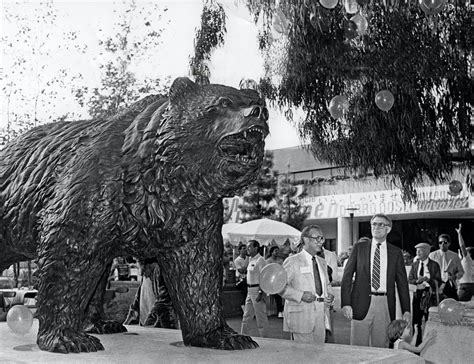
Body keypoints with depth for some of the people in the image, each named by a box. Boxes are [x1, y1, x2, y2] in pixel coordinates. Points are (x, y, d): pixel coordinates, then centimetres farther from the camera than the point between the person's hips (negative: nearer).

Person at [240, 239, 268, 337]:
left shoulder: (260, 260, -15)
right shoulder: (251, 260, 13)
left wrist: (261, 293, -23)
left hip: (257, 289, -9)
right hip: (250, 290, 9)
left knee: (260, 316, 0)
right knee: (246, 315, 14)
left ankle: (263, 337, 9)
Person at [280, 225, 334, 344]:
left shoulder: (322, 262, 18)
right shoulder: (292, 261, -4)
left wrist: (330, 295, 4)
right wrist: (301, 295, -20)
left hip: (321, 317, 6)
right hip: (301, 316, -6)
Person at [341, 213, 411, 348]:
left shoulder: (396, 252, 8)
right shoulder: (359, 248, 6)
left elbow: (402, 283, 9)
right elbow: (346, 277, 3)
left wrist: (406, 310, 3)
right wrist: (346, 303, -7)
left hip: (385, 305, 1)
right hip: (362, 303, -1)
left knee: (381, 347, 5)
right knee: (359, 346, 1)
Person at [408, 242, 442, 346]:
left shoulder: (434, 265, 0)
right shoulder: (414, 264, 10)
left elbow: (438, 282, -4)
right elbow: (409, 280, 6)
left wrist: (427, 279, -18)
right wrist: (417, 281, -13)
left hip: (429, 294, -3)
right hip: (417, 294, 4)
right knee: (416, 319, 5)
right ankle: (417, 342, 14)